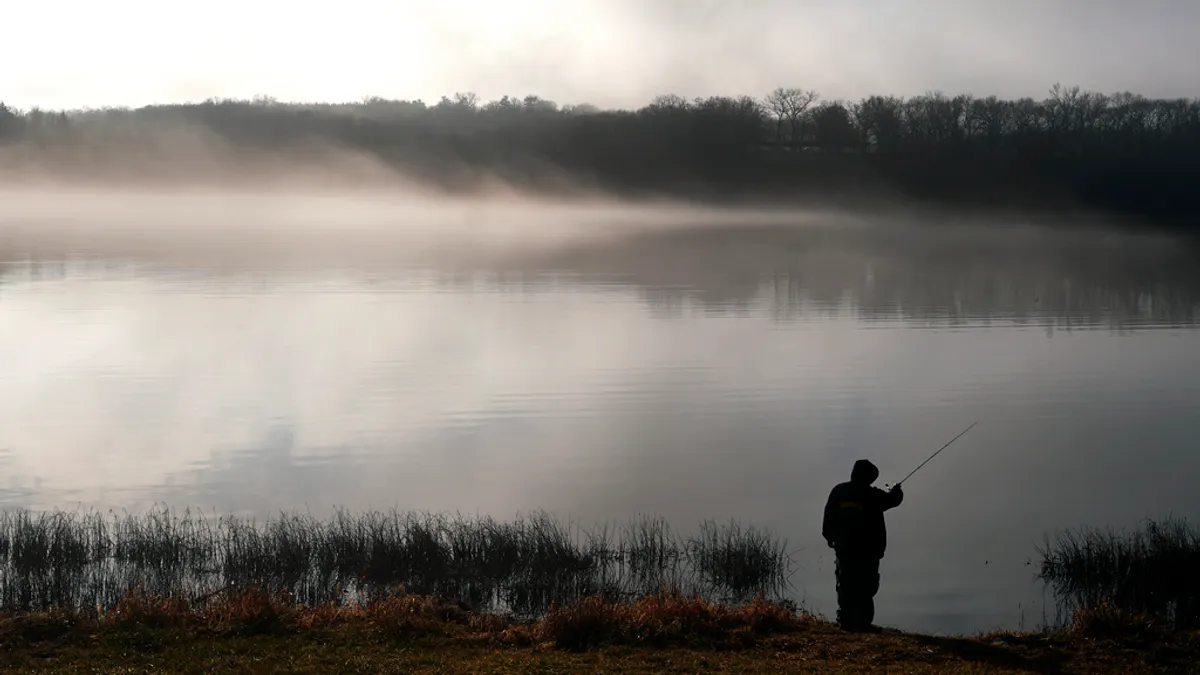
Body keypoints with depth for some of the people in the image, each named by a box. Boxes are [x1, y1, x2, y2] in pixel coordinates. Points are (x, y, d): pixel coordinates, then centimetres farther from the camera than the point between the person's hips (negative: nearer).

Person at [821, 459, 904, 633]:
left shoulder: (838, 491, 0)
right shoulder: (873, 496, -11)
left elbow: (829, 518, 5)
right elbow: (893, 499, 9)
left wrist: (830, 537, 17)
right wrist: (896, 491, 31)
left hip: (844, 549, 4)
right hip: (867, 550, -4)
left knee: (846, 586, 11)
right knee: (866, 587, -2)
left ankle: (847, 621, 13)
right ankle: (861, 623, -5)